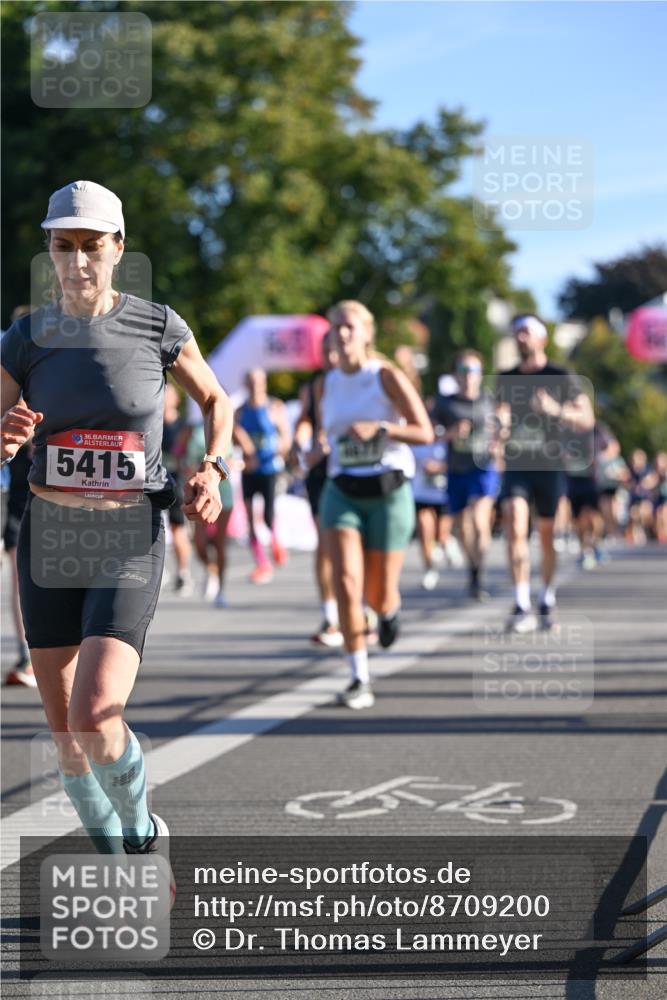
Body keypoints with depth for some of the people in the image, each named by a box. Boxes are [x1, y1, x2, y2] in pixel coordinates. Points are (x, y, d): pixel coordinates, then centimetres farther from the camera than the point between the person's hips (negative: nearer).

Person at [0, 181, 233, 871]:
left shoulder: (158, 327, -4)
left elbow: (215, 400, 14)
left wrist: (211, 470, -3)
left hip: (131, 542, -3)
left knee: (94, 719, -20)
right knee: (64, 730, 6)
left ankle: (144, 834, 8)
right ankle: (114, 862, 28)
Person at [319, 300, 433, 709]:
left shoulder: (386, 376, -6)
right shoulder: (329, 383, 7)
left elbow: (425, 432, -10)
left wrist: (379, 429, -21)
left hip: (389, 491, -3)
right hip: (342, 492, 3)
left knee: (379, 595, 3)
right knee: (346, 583, -17)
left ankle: (390, 609, 43)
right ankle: (360, 679, -11)